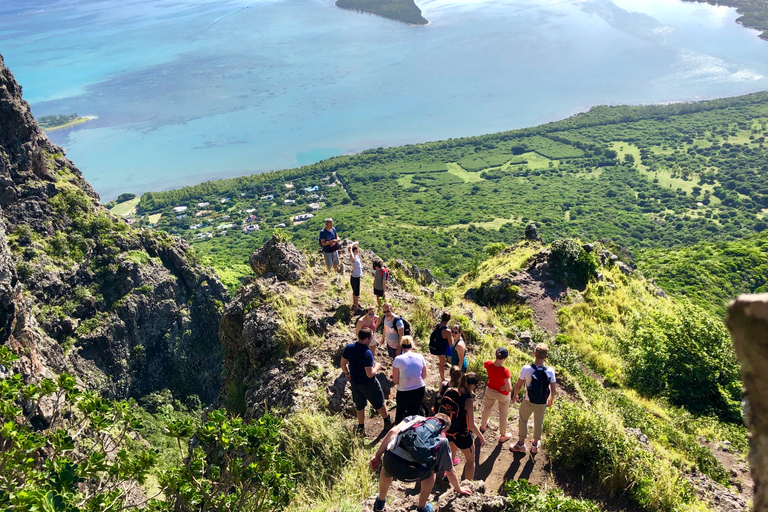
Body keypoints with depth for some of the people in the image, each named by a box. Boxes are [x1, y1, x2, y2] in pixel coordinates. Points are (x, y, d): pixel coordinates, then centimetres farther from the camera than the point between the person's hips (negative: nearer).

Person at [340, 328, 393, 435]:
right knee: (379, 403, 20)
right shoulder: (367, 353, -32)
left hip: (354, 383, 5)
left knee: (360, 406, 24)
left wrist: (346, 373, 20)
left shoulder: (349, 348, -13)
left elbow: (343, 363, 2)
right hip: (368, 384, -5)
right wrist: (377, 367, -11)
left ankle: (361, 427, 40)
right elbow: (370, 374, -30)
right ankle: (387, 422, 40)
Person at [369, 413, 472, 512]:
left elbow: (393, 432, 10)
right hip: (411, 473, -2)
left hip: (390, 460, 2)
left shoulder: (416, 418, 26)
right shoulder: (442, 440, 24)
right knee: (431, 472, 34)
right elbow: (450, 472, 34)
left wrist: (377, 456, 11)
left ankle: (380, 502, 54)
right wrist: (458, 489, 52)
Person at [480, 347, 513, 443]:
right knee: (503, 415, 21)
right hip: (502, 395, -4)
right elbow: (509, 389, -39)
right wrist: (504, 387, -18)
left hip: (490, 391, 5)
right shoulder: (505, 371, -37)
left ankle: (483, 426, 59)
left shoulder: (488, 364, -25)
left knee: (487, 408, 32)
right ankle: (502, 436, 42)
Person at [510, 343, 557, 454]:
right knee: (538, 423, 24)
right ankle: (535, 445, 42)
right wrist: (550, 400, 12)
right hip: (542, 403, 2)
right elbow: (553, 389, -8)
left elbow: (518, 386, -15)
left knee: (523, 420, 22)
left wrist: (514, 395, 5)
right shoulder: (550, 371, -19)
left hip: (528, 402, -2)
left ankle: (521, 444, 35)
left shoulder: (526, 369, -25)